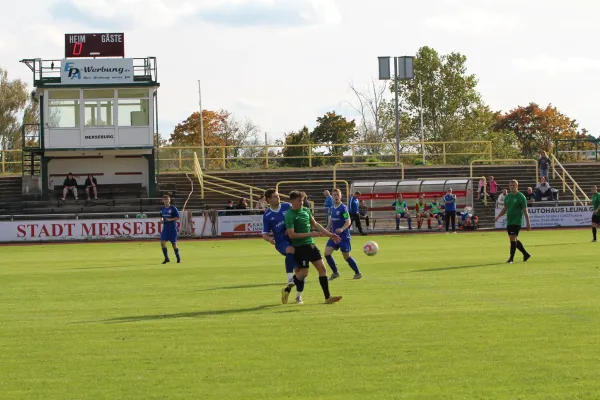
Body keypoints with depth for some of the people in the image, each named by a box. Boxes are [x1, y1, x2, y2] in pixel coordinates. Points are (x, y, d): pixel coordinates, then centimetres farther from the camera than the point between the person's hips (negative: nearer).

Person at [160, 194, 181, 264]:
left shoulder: (173, 208, -9)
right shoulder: (162, 209, 7)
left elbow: (178, 218, -8)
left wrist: (170, 219, -20)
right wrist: (161, 219, -1)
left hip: (172, 228, -4)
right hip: (165, 227, 4)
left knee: (174, 244, 1)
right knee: (163, 242, -10)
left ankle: (178, 258, 19)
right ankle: (166, 258, 0)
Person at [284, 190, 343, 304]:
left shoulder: (306, 210, 8)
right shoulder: (289, 216, -14)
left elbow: (315, 224, 21)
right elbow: (291, 235, -19)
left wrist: (330, 234, 18)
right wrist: (310, 234, -20)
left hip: (311, 244, 7)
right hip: (300, 247, -7)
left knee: (322, 268, 1)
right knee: (303, 272, -7)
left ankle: (327, 297, 2)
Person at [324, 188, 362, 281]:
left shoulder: (343, 208, -14)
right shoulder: (332, 208, 7)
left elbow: (348, 222, -16)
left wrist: (342, 229, -32)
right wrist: (327, 228, 16)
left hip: (344, 236, -6)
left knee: (346, 256, 1)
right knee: (327, 253, -4)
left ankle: (358, 273, 19)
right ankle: (335, 273, 12)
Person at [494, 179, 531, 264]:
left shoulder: (521, 197, -7)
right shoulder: (508, 196, 12)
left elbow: (525, 211, -6)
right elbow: (505, 208, 19)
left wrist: (528, 223, -8)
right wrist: (498, 216, 3)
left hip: (517, 221, -7)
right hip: (509, 221, 7)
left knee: (513, 238, -14)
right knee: (515, 240, 10)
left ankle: (511, 258, -10)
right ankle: (526, 254, 25)